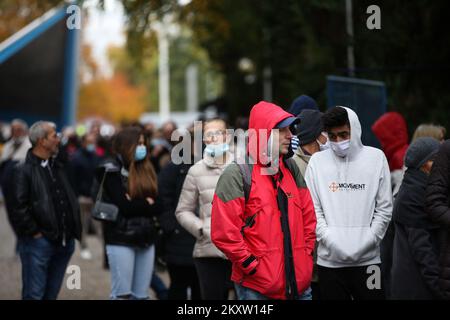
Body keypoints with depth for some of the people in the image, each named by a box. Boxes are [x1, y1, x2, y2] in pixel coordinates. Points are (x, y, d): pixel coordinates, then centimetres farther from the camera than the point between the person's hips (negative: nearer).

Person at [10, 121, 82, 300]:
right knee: (34, 294, -5)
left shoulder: (58, 168, 15)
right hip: (38, 242, -7)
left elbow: (71, 200, 21)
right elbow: (18, 207, -17)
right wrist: (34, 232, -13)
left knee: (51, 294, 13)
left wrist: (74, 230, 11)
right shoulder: (25, 171, -10)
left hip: (63, 242, 7)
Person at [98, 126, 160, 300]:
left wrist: (136, 203, -11)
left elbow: (158, 206, 3)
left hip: (145, 239, 6)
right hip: (121, 239, -6)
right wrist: (146, 204, -2)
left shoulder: (147, 170, 13)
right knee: (122, 295, -5)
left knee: (141, 295, 6)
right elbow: (124, 206, -15)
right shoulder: (112, 171, -4)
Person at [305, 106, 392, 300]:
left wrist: (365, 243, -7)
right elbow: (313, 209, 2)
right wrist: (331, 241, -10)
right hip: (329, 261, 1)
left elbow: (384, 208, 3)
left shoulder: (376, 157, 4)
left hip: (368, 260, -1)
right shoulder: (317, 161, 6)